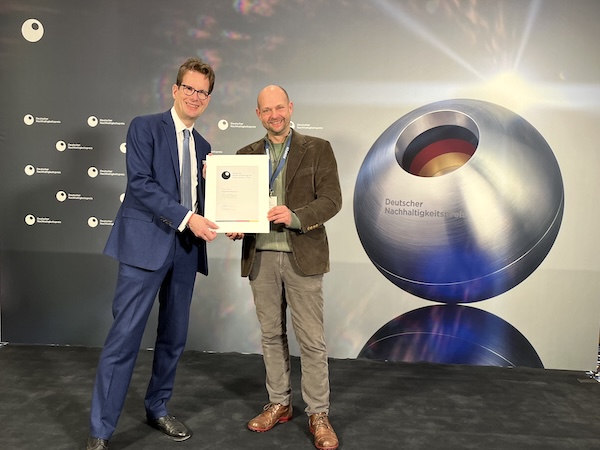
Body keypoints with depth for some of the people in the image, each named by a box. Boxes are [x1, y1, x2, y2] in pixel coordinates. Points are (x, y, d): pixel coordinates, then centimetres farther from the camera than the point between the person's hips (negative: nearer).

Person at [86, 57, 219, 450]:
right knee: (125, 337, -4)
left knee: (174, 337, 13)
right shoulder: (145, 127, 0)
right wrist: (187, 218, -19)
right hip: (146, 244, -6)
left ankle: (157, 409, 31)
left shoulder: (202, 146, 18)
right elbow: (140, 183, -13)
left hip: (185, 250, 6)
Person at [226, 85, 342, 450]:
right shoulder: (247, 154, 11)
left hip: (302, 256, -3)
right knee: (272, 335, 14)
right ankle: (279, 404, 30)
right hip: (260, 257, 4)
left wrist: (295, 216, -23)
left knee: (312, 339, 2)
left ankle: (319, 414, 17)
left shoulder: (317, 149, 1)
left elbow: (331, 199, -7)